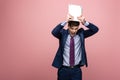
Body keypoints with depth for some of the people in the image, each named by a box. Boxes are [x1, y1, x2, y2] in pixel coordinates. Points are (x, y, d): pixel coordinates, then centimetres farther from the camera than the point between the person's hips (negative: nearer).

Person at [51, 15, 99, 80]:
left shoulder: (81, 33, -2)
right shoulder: (63, 34, -7)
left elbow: (95, 29, -12)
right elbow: (54, 32, -27)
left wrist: (85, 23, -29)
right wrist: (65, 22, -38)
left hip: (76, 70, 1)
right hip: (64, 69, -1)